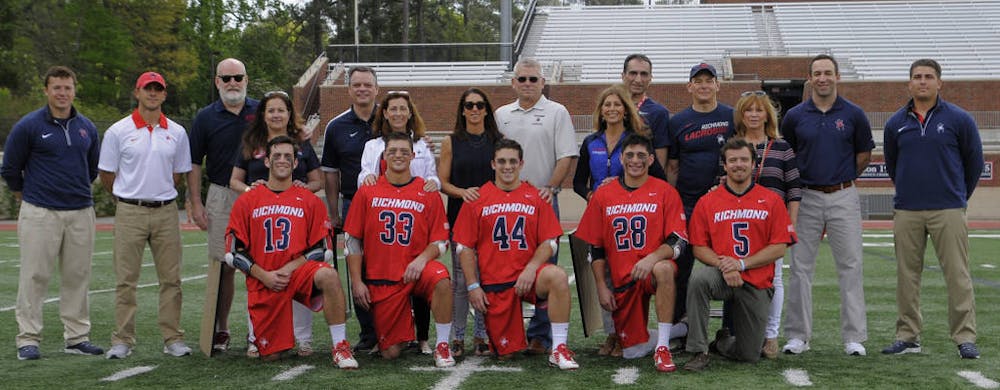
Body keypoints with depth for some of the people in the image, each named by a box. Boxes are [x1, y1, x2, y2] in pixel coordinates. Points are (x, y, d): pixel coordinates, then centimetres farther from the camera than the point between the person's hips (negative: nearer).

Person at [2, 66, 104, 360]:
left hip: (81, 213, 4)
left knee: (77, 277, 7)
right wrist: (25, 195, 12)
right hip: (40, 214, -4)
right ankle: (28, 339, 4)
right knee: (35, 276, -2)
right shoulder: (29, 126, -5)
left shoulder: (87, 128, 8)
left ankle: (77, 337, 15)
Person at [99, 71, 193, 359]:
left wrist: (159, 195, 11)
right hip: (130, 213, -2)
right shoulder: (118, 132, 1)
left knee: (171, 278, 4)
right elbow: (106, 176, 5)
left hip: (166, 212, 2)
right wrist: (128, 197, 9)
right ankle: (122, 340, 5)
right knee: (126, 279, 0)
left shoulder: (177, 133, 8)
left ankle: (173, 338, 10)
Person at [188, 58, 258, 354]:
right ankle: (221, 330, 9)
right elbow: (194, 164, 7)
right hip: (222, 198, 0)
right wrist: (196, 204, 0)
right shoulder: (206, 117, 6)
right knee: (223, 265, 1)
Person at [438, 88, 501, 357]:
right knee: (460, 277, -3)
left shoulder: (498, 141, 9)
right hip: (460, 217, -1)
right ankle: (457, 337, 5)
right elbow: (442, 182, 5)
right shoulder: (451, 143, 8)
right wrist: (463, 192, -13)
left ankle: (481, 335, 10)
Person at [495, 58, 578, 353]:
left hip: (543, 200, -3)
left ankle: (539, 336, 2)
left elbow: (566, 157, -3)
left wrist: (550, 188, -14)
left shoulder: (557, 113, 3)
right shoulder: (501, 115, 14)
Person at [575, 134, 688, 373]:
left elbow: (678, 241, -7)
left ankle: (662, 346, -29)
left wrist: (652, 258, -25)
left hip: (653, 271, -3)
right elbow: (595, 248, 11)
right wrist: (602, 286, 3)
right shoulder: (603, 196, 8)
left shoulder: (665, 192, 1)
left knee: (664, 269, -41)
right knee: (632, 353, -1)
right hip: (621, 280, 3)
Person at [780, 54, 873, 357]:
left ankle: (854, 337, 6)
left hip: (843, 198, -1)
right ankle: (798, 335, 10)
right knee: (801, 267, 3)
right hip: (806, 198, 1)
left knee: (850, 267, 0)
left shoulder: (853, 115, 1)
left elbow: (864, 153, 12)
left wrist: (843, 177, 10)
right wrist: (799, 179, 7)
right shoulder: (795, 116, 2)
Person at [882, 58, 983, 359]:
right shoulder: (896, 123, 7)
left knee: (957, 275, -5)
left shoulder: (959, 120, 0)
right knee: (907, 275, 6)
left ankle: (965, 338, 0)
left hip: (948, 211, -3)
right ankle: (908, 336, 15)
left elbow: (974, 162, 10)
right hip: (906, 211, 3)